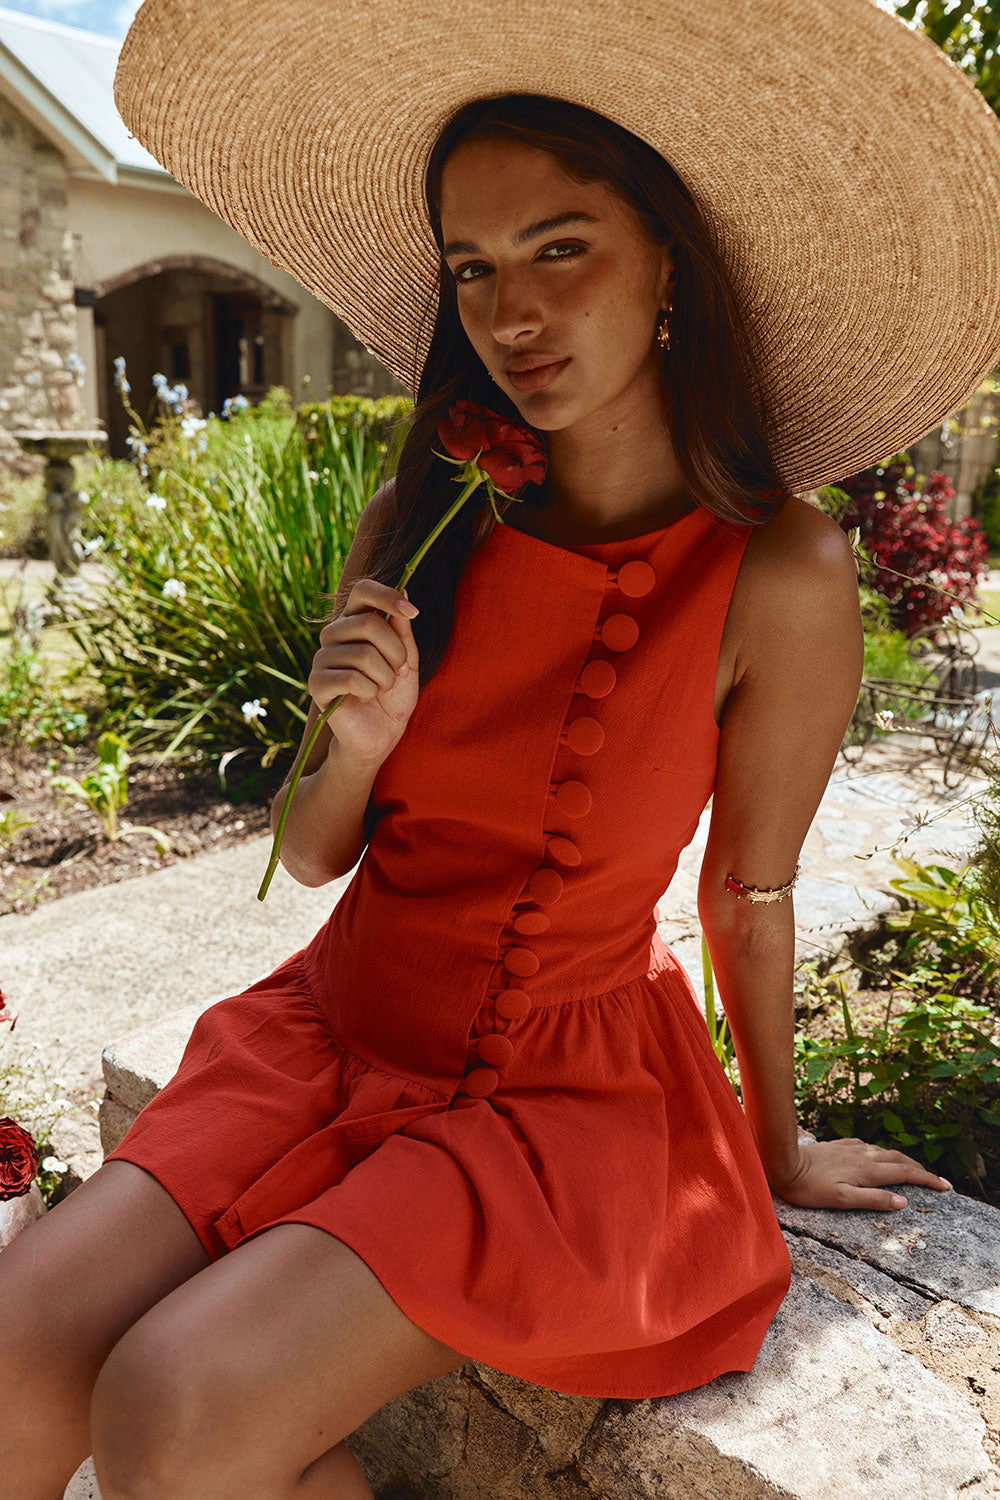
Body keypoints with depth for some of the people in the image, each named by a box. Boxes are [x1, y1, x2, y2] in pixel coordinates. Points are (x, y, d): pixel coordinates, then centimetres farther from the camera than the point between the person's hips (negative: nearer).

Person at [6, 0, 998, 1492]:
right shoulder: (416, 527, -4)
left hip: (564, 1090, -3)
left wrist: (778, 1146, 11)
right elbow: (314, 856, 4)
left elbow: (749, 895, -3)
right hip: (336, 1032, 4)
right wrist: (354, 746, -18)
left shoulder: (777, 573, -16)